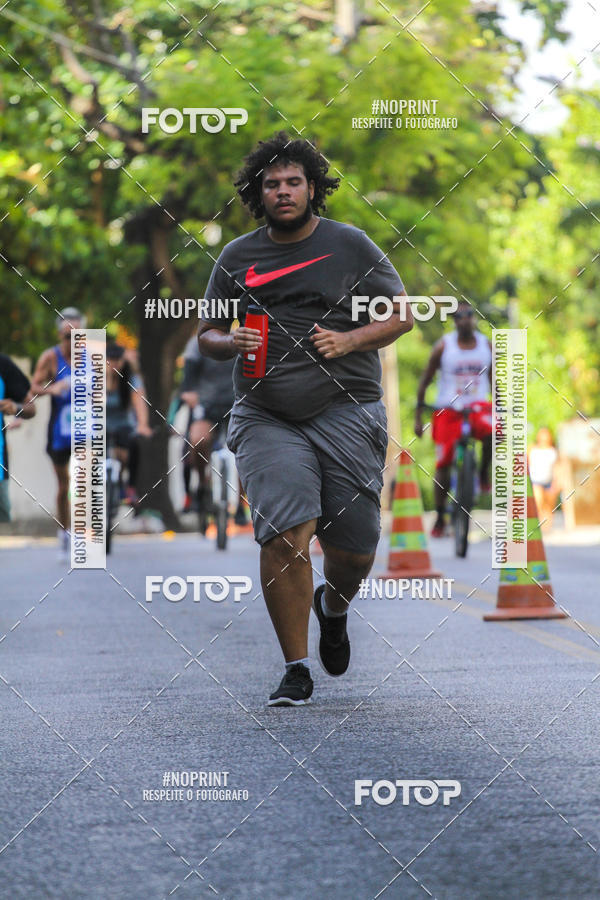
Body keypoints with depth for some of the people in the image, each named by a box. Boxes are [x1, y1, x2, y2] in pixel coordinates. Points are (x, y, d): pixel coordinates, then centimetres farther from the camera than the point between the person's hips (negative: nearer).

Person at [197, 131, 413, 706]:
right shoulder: (237, 258, 10)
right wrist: (232, 344, -7)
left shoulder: (351, 246, 6)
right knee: (284, 535, -17)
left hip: (347, 413, 0)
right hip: (266, 418, 0)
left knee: (354, 550, 2)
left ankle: (333, 607, 39)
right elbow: (206, 335, 17)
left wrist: (350, 340, -10)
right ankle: (295, 670, -6)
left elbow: (401, 314, 8)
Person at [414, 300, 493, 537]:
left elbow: (494, 381, 16)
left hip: (477, 405, 1)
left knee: (491, 430, -34)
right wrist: (418, 417, -1)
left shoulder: (486, 345, 4)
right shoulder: (444, 346, -2)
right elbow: (425, 381, 3)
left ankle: (484, 472, -7)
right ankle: (440, 517, 4)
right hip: (448, 409, -1)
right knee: (443, 464, -7)